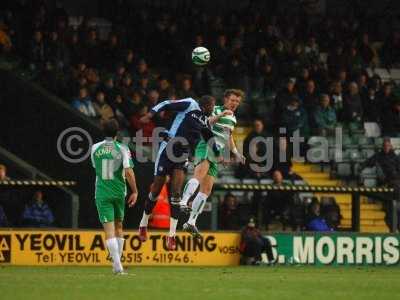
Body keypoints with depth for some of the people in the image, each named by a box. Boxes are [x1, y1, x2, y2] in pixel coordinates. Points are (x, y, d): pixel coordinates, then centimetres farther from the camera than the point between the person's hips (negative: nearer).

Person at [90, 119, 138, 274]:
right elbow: (129, 171, -13)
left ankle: (118, 266, -21)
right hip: (119, 192, 0)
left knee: (109, 229, -7)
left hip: (102, 193, 0)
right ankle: (117, 264, 22)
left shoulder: (95, 149, 1)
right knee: (118, 227, 18)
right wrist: (134, 191, -6)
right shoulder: (122, 149, -6)